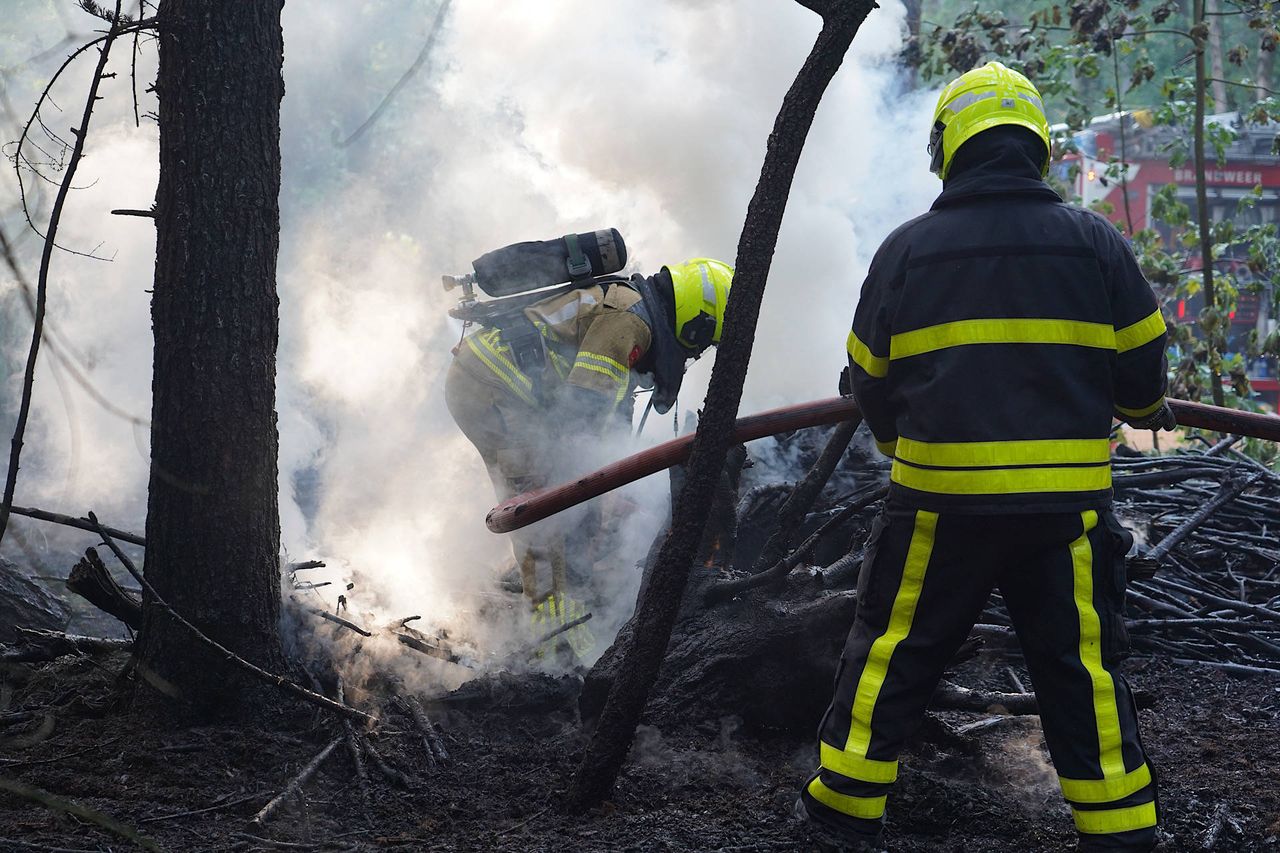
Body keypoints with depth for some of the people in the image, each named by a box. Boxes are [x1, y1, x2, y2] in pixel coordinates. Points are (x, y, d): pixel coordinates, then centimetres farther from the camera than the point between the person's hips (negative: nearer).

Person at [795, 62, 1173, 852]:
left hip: (942, 496, 0)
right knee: (1082, 666, 11)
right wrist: (1145, 409, 30)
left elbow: (871, 380, 9)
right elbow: (1140, 369, 7)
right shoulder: (1097, 244, -1)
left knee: (894, 652, 12)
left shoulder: (907, 250, 0)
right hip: (1066, 498, 1)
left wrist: (897, 439, 30)